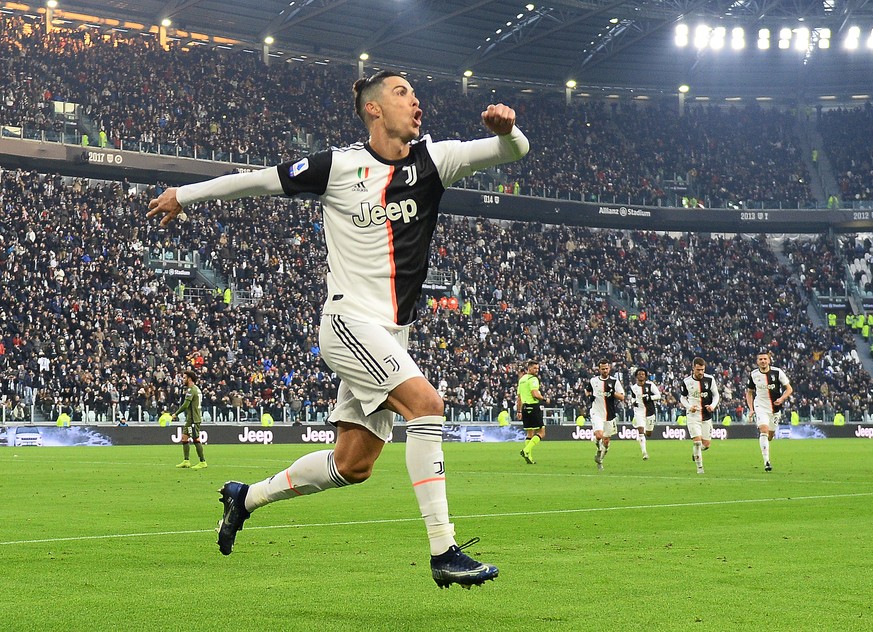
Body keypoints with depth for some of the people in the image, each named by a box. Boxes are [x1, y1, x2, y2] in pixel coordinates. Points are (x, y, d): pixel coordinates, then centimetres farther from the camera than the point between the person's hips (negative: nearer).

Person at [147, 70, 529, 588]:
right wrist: (185, 195, 12)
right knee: (426, 402, -25)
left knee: (353, 465, 8)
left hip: (392, 335, 6)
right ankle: (444, 552, -23)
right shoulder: (340, 165, -5)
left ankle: (246, 497, 31)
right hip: (349, 319, -6)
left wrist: (506, 129, -27)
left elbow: (514, 150, -3)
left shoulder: (433, 160, 4)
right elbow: (260, 180, 5)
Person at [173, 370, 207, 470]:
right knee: (184, 438, 13)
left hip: (193, 419, -10)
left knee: (196, 439, -8)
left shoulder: (191, 390, -15)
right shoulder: (196, 389, 16)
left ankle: (203, 462, -7)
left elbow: (185, 405, -20)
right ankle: (186, 461, 16)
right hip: (190, 419, 10)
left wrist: (176, 414, -10)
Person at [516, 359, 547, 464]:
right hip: (534, 407, -9)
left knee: (530, 434, 13)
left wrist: (519, 411, 22)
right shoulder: (532, 379, -10)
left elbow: (519, 397, 20)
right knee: (541, 433, -4)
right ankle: (526, 450, -17)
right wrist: (545, 400, -6)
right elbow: (535, 394, -21)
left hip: (525, 408, 9)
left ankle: (529, 456, 9)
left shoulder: (522, 379, 17)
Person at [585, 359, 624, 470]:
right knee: (599, 435, -23)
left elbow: (622, 398, -5)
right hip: (597, 413, -1)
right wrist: (589, 396, 6)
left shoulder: (615, 381, -1)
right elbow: (587, 390, 24)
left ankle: (600, 459, 31)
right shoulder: (593, 380, 3)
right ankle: (599, 450, 9)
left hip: (609, 414, 1)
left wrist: (612, 392, -20)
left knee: (606, 441, 9)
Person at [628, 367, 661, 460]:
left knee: (648, 434, 12)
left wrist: (649, 398, -21)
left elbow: (658, 396, -6)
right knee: (641, 430, -17)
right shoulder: (634, 387, 3)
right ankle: (644, 452, -19)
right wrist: (633, 402, -1)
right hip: (639, 411, 0)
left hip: (649, 411, 0)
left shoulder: (650, 385, -6)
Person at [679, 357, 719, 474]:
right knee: (697, 441, -15)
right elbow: (682, 398, 8)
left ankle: (696, 451, 39)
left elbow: (715, 395, 7)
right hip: (693, 415, -2)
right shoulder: (686, 381, -5)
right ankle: (699, 467, -2)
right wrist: (689, 407, -11)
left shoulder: (710, 379, -3)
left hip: (707, 416, 2)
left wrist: (713, 405, -12)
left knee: (706, 444, 4)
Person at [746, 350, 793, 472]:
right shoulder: (754, 375, -4)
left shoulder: (777, 372, -9)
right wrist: (751, 409, 1)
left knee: (770, 436, 11)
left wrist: (781, 399, -20)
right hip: (760, 407, -1)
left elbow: (789, 389, -2)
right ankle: (766, 461, -22)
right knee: (764, 430, -21)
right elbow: (749, 392, 11)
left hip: (775, 408, 1)